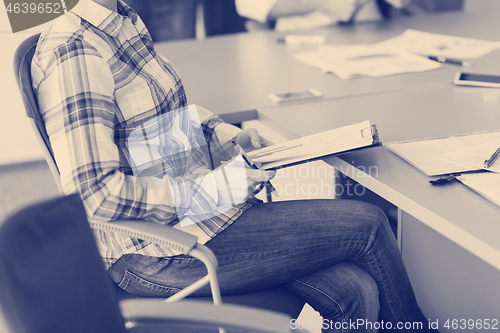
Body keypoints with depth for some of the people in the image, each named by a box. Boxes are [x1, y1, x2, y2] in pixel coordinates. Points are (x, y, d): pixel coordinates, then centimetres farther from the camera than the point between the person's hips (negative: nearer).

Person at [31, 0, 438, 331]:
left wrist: (218, 130, 10)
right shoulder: (73, 50, -20)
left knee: (356, 294, -6)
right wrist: (214, 189, -22)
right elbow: (95, 193, -26)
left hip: (187, 211, 9)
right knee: (368, 225, -7)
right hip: (157, 254, -9)